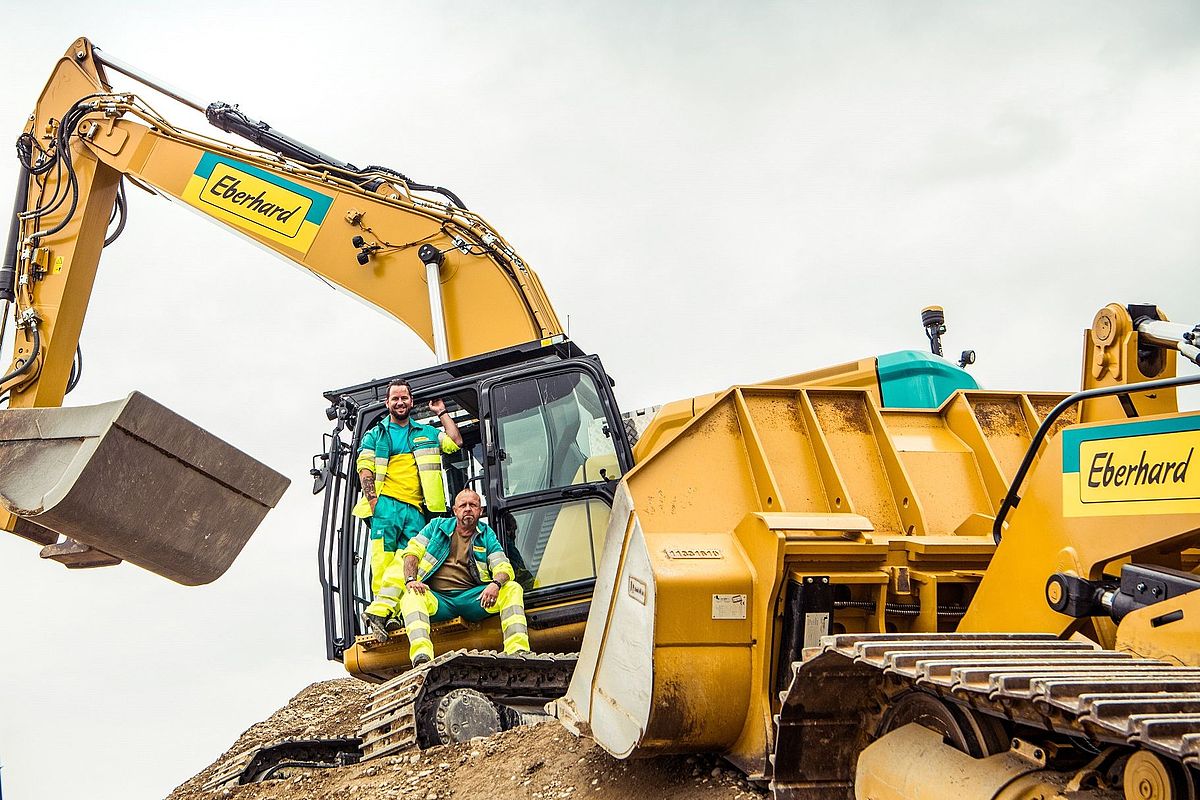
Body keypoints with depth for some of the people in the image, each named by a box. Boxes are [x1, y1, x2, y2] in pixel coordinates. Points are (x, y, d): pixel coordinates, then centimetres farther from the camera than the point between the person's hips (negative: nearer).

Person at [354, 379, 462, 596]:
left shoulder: (426, 433, 23)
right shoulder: (375, 434, 17)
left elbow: (455, 442, 11)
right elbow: (364, 469, 7)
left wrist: (442, 413, 16)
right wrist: (373, 500, -8)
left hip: (415, 508, 2)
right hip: (385, 504, -2)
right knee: (383, 559, -14)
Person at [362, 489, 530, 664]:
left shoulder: (487, 535, 15)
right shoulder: (438, 526, 16)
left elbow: (504, 567, 4)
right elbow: (412, 553, 8)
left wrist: (496, 584, -22)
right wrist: (410, 580, -13)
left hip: (472, 598, 1)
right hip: (437, 600, -1)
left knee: (513, 589, -24)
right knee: (411, 596, -34)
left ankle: (518, 651, -39)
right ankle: (421, 658, -55)